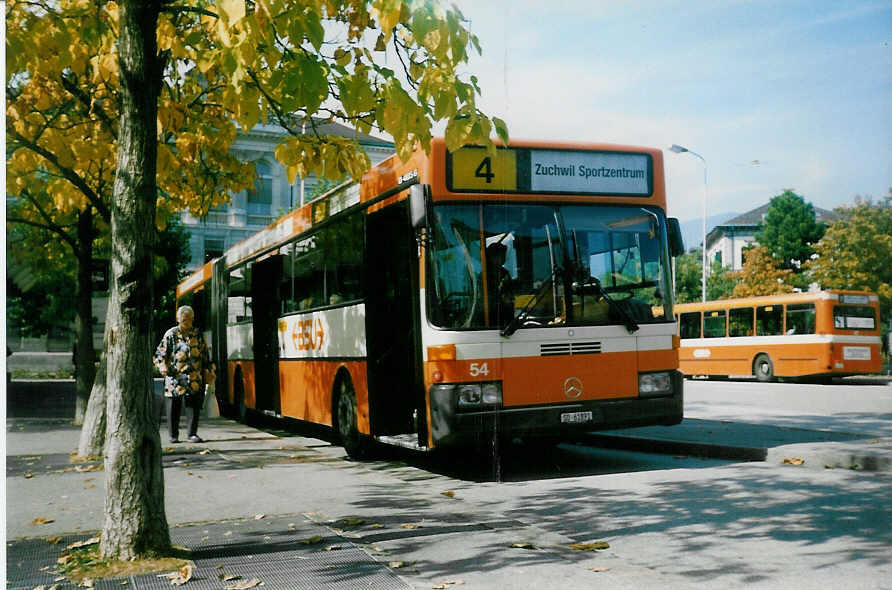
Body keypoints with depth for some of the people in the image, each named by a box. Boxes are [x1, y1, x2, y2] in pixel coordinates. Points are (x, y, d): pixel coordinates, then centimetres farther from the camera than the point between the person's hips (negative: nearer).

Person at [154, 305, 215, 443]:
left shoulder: (198, 335, 11)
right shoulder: (170, 335, 3)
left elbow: (205, 355, 19)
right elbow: (160, 354, 4)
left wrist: (209, 371, 16)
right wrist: (163, 367, -13)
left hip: (194, 378, 2)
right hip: (175, 377, -2)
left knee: (195, 406, -3)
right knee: (174, 407, 4)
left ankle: (193, 434, 6)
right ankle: (173, 435, 16)